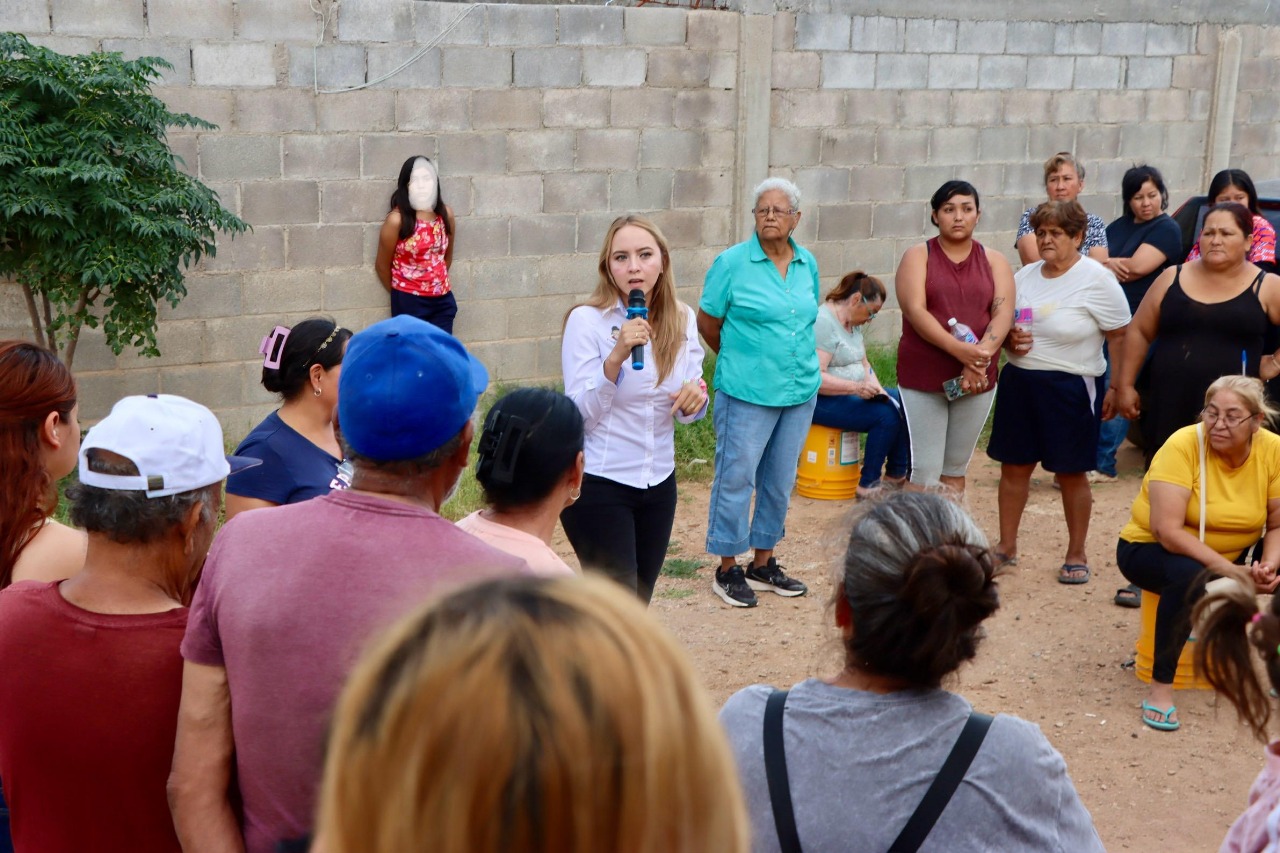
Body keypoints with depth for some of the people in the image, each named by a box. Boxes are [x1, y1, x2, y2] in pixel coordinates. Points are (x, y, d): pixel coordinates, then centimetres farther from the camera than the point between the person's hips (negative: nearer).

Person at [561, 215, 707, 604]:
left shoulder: (682, 320, 1)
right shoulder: (586, 320, -14)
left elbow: (684, 410, 9)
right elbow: (579, 413, -18)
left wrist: (695, 398, -14)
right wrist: (616, 356, -30)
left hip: (659, 483, 5)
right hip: (597, 484, -5)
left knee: (639, 603, 14)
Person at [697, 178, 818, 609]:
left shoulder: (807, 264, 7)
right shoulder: (732, 262, -8)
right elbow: (708, 322, -1)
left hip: (800, 391, 5)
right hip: (747, 393, -5)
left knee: (780, 481, 13)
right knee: (736, 477, -1)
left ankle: (763, 563, 26)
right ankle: (728, 569, 11)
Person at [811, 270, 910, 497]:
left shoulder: (852, 323, 11)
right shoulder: (823, 322, -21)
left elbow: (863, 363, 15)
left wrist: (874, 386, -5)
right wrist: (857, 388, -34)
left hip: (852, 392, 10)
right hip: (823, 400, -10)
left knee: (902, 403, 4)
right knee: (886, 416, -22)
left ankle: (897, 474, 10)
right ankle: (869, 485, -13)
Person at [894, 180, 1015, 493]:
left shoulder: (994, 261, 8)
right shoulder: (918, 256, 0)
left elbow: (1003, 314, -4)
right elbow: (915, 311, -13)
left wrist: (978, 361, -21)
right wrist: (960, 350, -26)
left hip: (977, 381, 3)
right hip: (923, 378, -3)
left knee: (956, 469, 12)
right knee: (926, 472, -5)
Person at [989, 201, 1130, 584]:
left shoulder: (1097, 280, -9)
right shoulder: (1025, 276, 8)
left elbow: (1122, 338, -9)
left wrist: (1118, 389, -12)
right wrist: (1009, 338, -6)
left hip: (1070, 388, -5)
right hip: (1019, 382, 5)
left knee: (1071, 472, 4)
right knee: (1014, 465, 9)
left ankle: (1077, 555, 18)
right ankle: (1007, 545, 23)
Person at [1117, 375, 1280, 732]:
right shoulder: (1183, 446, -23)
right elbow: (1167, 530, -29)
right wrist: (1226, 569, -35)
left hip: (1230, 555, 5)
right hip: (1151, 550, -5)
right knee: (1190, 576, -36)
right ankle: (1161, 688, -25)